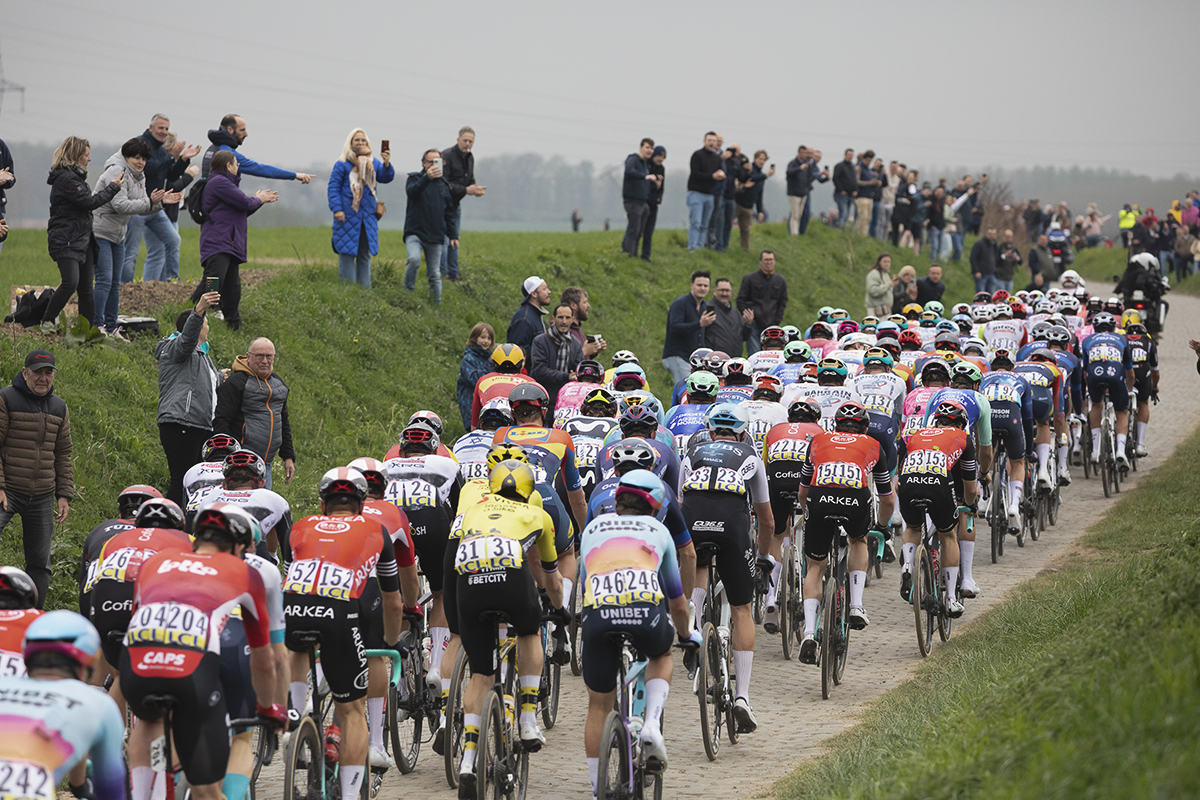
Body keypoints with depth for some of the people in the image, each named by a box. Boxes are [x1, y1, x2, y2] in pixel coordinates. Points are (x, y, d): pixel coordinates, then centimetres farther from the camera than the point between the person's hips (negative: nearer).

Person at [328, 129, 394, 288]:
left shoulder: (373, 163, 10)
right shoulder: (342, 164, -2)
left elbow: (386, 178, -1)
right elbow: (333, 187, -4)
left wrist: (386, 163, -20)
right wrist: (337, 209, -13)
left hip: (368, 217, 4)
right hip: (348, 215, -4)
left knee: (365, 254, 9)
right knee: (347, 253, -5)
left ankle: (365, 288, 14)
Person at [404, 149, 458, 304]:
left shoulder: (444, 185, 16)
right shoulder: (415, 178, 4)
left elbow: (449, 214, 20)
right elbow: (412, 191, -22)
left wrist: (453, 236, 12)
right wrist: (427, 178, -39)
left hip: (436, 237, 4)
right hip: (415, 233, -4)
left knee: (435, 274, 5)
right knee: (414, 259, -28)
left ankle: (436, 302, 13)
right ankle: (408, 290, -10)